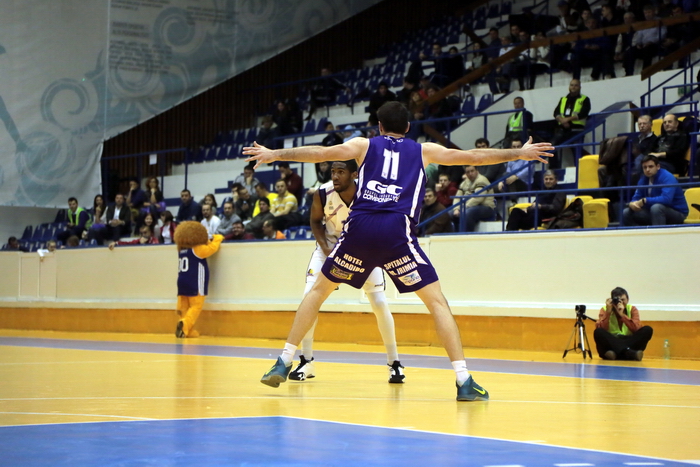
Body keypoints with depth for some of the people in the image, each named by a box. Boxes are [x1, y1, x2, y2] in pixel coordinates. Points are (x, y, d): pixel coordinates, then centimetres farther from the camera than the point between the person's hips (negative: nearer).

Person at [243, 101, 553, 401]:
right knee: (437, 302, 6)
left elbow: (321, 153, 14)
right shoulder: (423, 151, 22)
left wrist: (274, 155, 22)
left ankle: (283, 364, 16)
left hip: (360, 228, 1)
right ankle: (464, 382, -4)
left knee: (319, 290, 20)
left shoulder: (364, 145, 21)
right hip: (397, 232, -1)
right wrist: (521, 153, 32)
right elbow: (474, 157, 23)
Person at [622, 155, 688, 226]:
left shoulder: (667, 177, -20)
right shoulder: (644, 179, 2)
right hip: (654, 213, 7)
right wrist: (632, 204, -20)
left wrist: (644, 201, -28)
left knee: (656, 207, -38)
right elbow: (636, 198, 6)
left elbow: (666, 199, -34)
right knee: (626, 213, -5)